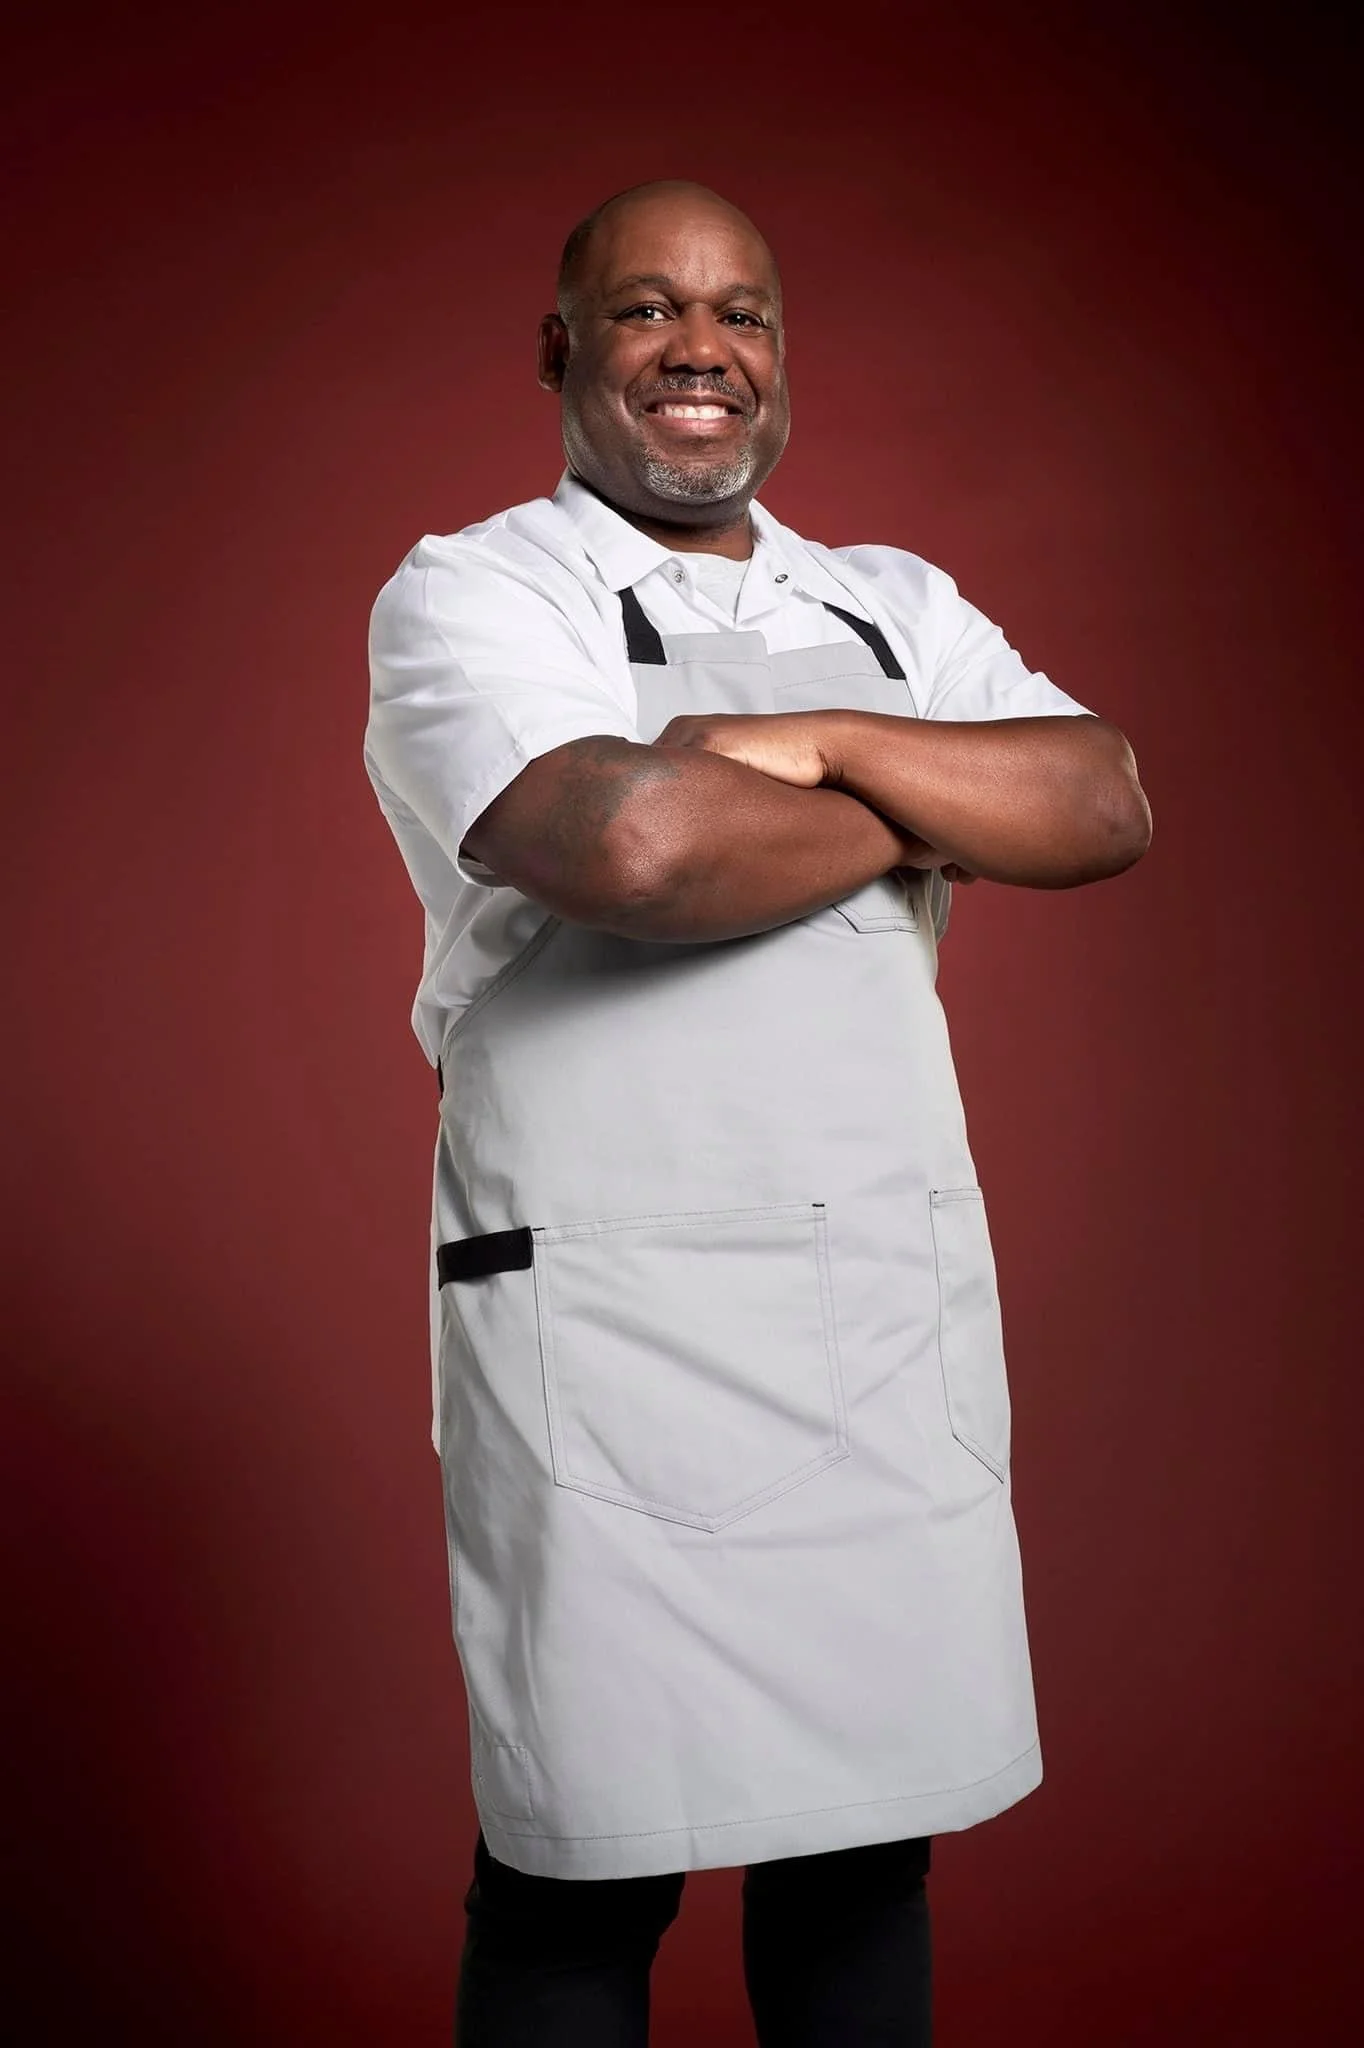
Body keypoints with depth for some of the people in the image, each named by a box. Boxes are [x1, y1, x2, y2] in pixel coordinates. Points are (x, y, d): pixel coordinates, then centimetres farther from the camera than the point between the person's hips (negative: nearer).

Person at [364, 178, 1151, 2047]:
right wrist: (917, 820, -5)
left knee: (868, 1841, 14)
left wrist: (819, 742, -12)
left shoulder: (894, 610, 16)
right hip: (610, 1320, -5)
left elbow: (1107, 810, 0)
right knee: (584, 1878, 5)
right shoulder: (469, 594, -1)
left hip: (901, 1311, 5)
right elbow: (631, 843, -21)